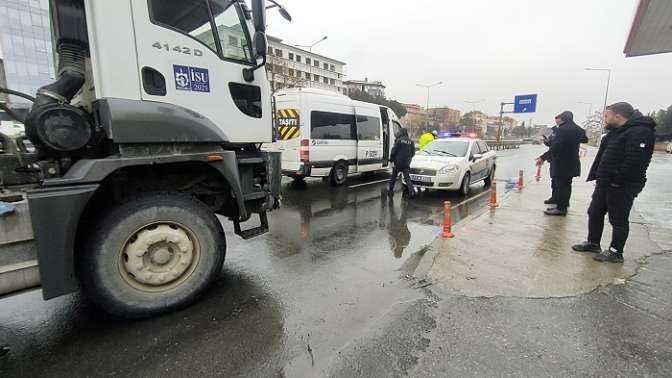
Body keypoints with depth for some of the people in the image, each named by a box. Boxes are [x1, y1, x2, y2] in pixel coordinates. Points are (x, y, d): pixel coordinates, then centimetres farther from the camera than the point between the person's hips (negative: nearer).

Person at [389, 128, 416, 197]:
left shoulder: (399, 140, -8)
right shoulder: (411, 142, 7)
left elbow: (394, 151, -9)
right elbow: (413, 153, 11)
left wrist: (391, 159, 4)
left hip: (398, 162, -3)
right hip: (406, 163, 3)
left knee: (393, 177, 12)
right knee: (407, 177, 3)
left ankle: (391, 190, 18)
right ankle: (412, 190, -15)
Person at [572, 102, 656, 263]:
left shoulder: (640, 133, -17)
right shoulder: (616, 131, 14)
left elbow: (634, 162, -26)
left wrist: (616, 180, -21)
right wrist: (598, 176, 12)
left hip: (622, 187, -10)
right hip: (605, 183, 10)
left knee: (618, 220, 3)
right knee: (595, 213, 16)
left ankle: (616, 252, 16)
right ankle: (593, 243, 30)